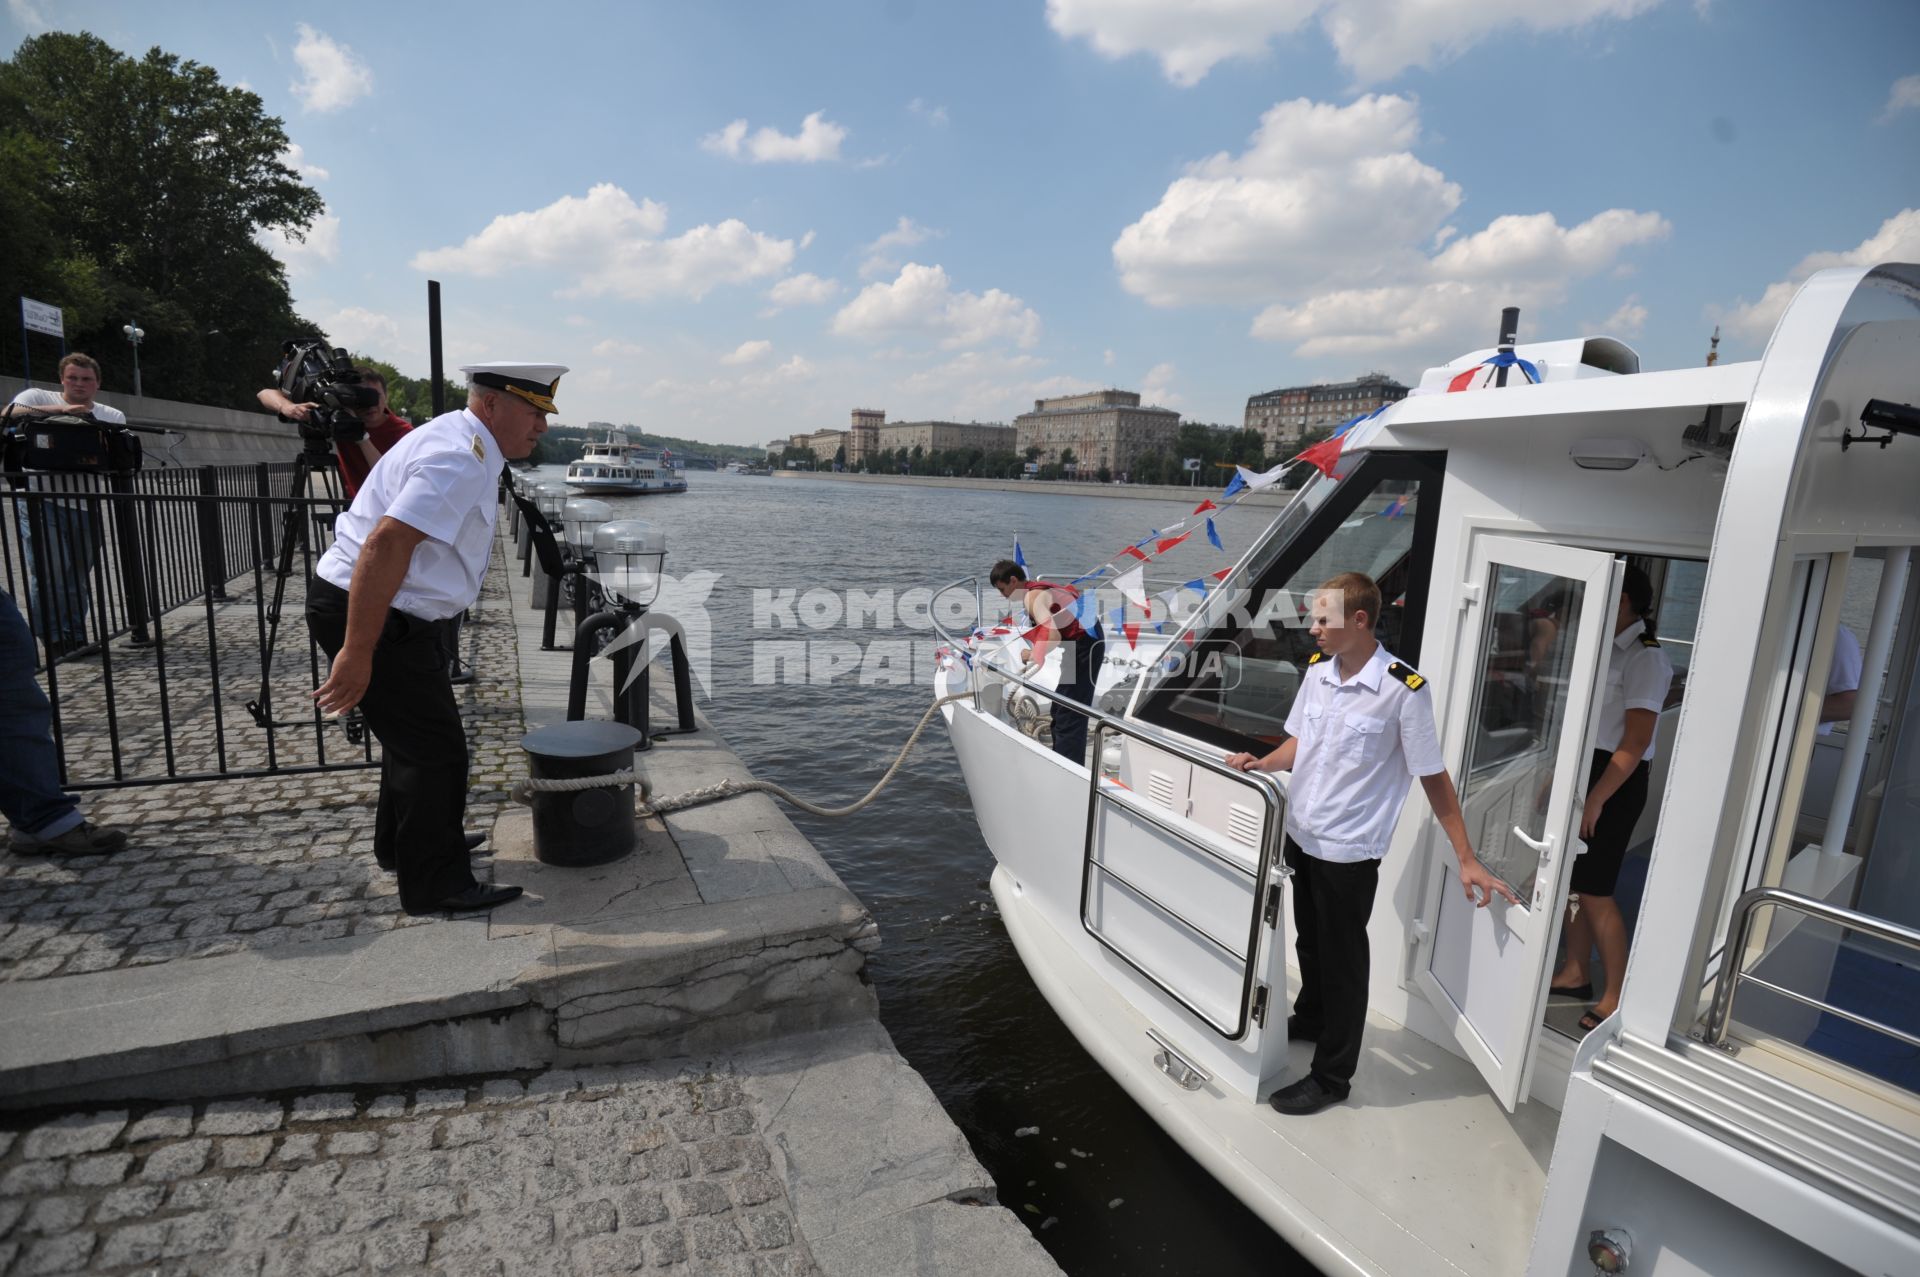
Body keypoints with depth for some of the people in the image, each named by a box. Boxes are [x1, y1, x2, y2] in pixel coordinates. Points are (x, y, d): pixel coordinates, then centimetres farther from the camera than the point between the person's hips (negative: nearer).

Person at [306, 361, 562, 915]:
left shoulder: (463, 445, 12)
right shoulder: (458, 459, -23)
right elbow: (386, 543, -32)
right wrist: (357, 654, -31)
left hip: (398, 614, 11)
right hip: (367, 614, -11)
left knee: (417, 735, 23)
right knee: (434, 746, -5)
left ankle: (400, 847, 42)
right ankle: (436, 885, 8)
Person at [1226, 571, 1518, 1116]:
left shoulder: (1404, 690, -20)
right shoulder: (1317, 669, -2)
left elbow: (1433, 778, -12)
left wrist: (1467, 860, -8)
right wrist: (1261, 764, -7)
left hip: (1349, 850, -6)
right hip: (1300, 833, 6)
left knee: (1342, 960, 10)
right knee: (1309, 942, 25)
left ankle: (1332, 1075, 27)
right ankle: (1310, 1019, 50)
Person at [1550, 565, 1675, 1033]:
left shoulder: (1644, 658, -15)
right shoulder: (1605, 648, 10)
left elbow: (1635, 743, -18)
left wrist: (1597, 799, -20)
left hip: (1615, 781, -8)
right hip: (1583, 770, 8)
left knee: (1594, 890, -2)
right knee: (1571, 880, 13)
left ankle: (1616, 997, 11)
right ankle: (1575, 973, 26)